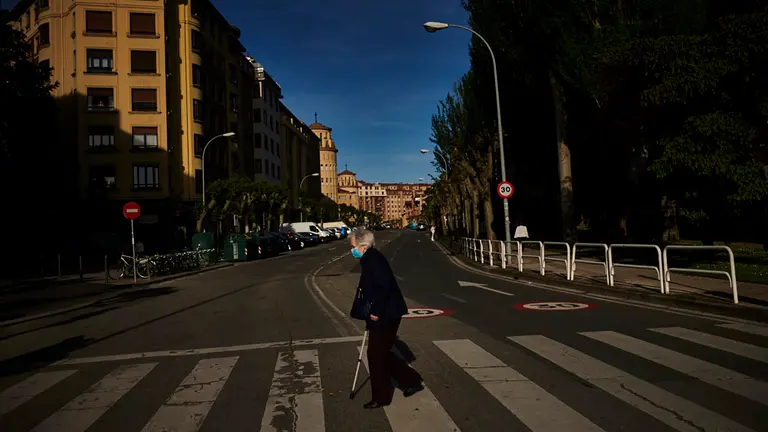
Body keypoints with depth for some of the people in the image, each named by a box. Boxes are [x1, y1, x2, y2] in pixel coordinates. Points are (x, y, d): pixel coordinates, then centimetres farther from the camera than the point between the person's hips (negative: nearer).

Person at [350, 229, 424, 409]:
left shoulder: (373, 259, -18)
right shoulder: (370, 259, 13)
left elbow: (384, 286, -29)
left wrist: (376, 312, -22)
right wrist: (372, 314, 19)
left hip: (385, 316, -10)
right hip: (384, 315, 10)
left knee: (376, 355, 2)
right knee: (381, 354, 17)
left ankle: (381, 397, 17)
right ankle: (412, 381, 27)